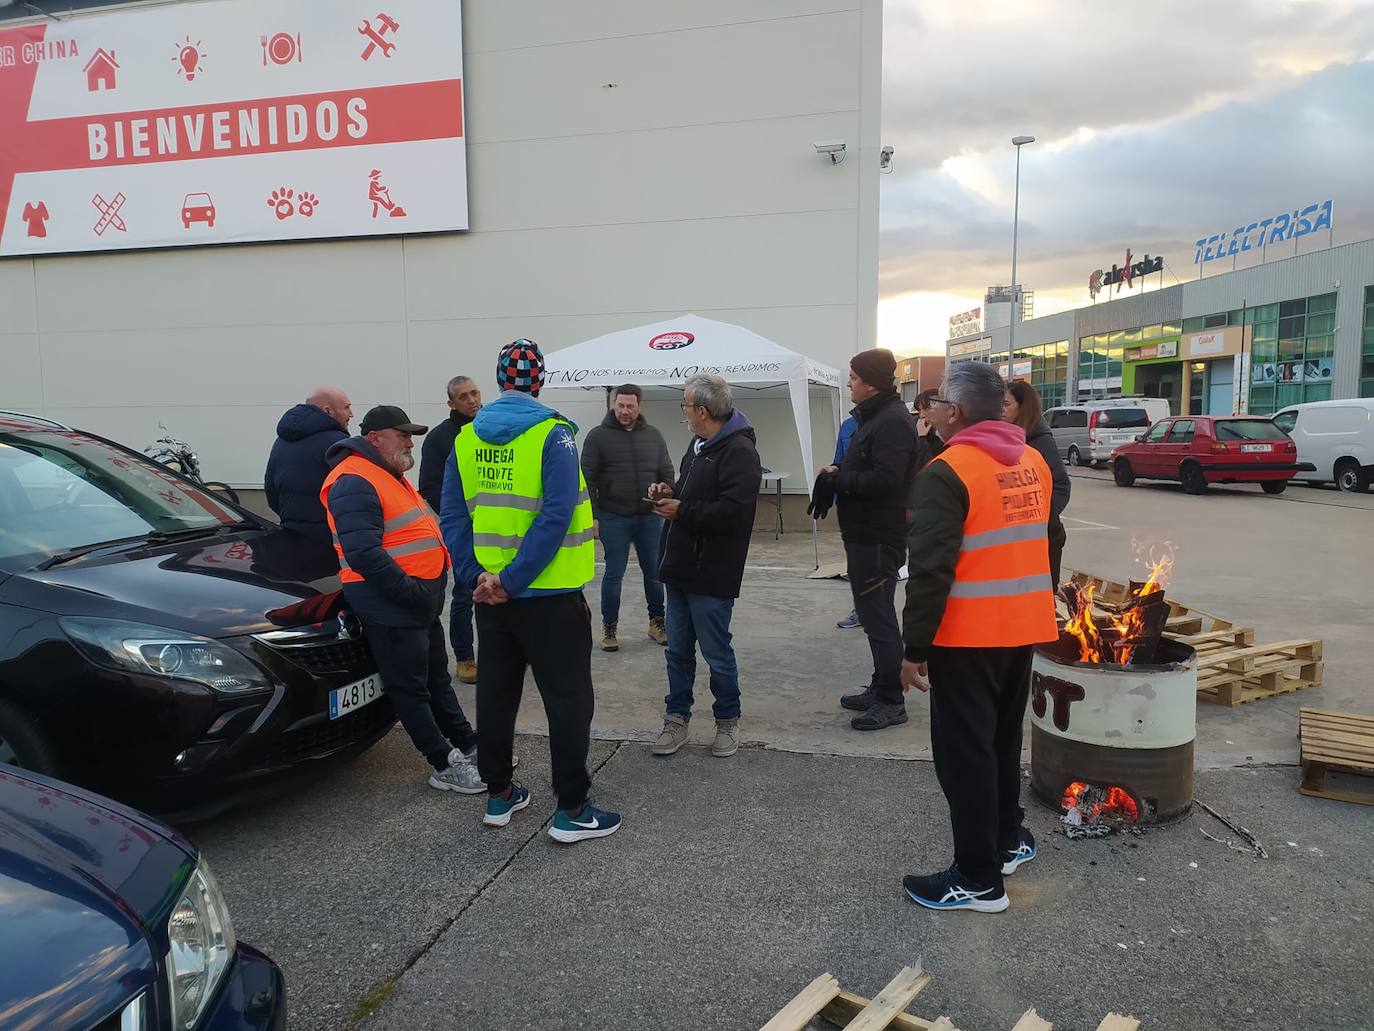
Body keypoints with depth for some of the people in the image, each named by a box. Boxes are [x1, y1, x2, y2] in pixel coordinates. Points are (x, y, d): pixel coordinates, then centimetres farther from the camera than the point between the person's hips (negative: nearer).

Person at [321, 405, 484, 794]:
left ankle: (468, 746, 28)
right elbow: (364, 554, -27)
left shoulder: (388, 474, 16)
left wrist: (428, 589, 15)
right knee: (411, 689, 0)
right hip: (390, 606, -11)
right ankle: (446, 766, 7)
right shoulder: (354, 482, -18)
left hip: (420, 600, 11)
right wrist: (411, 591, -24)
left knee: (437, 678, 18)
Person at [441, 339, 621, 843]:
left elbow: (452, 517, -1)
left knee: (495, 693, 16)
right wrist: (513, 580, -18)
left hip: (490, 593, 6)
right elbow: (556, 516, -21)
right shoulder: (553, 434, -11)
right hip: (548, 595, -5)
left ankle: (498, 795, 28)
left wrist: (477, 576, -5)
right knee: (567, 698, 4)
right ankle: (571, 810, 9)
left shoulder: (467, 438, 4)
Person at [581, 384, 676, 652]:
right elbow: (588, 479, -4)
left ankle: (657, 623, 25)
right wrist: (592, 516, -8)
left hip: (649, 518, 3)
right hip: (614, 519, -3)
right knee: (614, 575, 4)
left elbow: (667, 474, 12)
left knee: (654, 572, 10)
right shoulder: (598, 436, -2)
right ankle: (609, 628, 18)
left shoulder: (653, 436, 8)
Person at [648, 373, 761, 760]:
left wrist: (681, 511, -19)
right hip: (681, 569, 9)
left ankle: (728, 720, 24)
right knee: (678, 650, 15)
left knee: (717, 654, 5)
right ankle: (676, 720, 27)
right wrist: (671, 492, 5)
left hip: (711, 576, -9)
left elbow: (732, 511, -28)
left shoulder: (738, 452, -18)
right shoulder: (699, 445, 14)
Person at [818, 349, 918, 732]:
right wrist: (837, 476, 0)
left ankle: (891, 701, 5)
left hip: (878, 538, -11)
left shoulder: (893, 421, -17)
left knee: (879, 617, -4)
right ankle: (880, 689, 28)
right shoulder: (874, 416, 16)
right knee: (873, 613, 17)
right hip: (864, 533, 11)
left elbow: (883, 480, -28)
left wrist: (836, 478, -16)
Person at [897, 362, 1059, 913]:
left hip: (969, 638, -8)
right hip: (1023, 629, 8)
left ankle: (980, 878, 10)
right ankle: (1007, 838, 37)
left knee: (965, 750, 2)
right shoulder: (1033, 462, 8)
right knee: (1003, 737, 23)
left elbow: (930, 570, -21)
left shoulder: (949, 471, -18)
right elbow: (1046, 543, 18)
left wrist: (914, 648, -16)